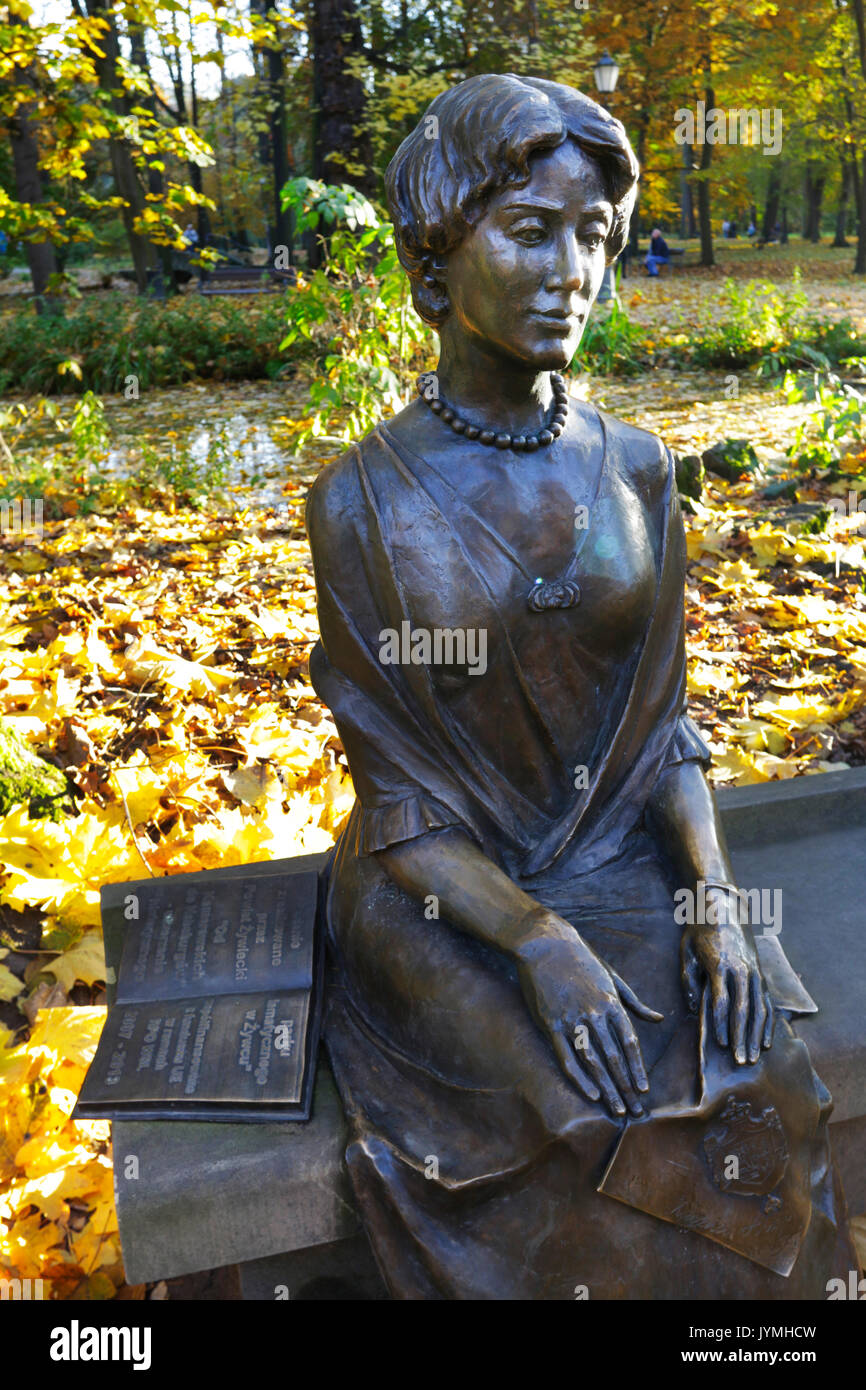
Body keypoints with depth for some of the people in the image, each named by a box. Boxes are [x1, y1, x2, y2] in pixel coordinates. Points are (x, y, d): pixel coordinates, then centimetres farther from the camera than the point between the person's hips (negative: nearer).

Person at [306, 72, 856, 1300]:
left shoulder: (634, 471, 0)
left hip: (624, 864, 4)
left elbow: (663, 723, 2)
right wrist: (537, 942, -22)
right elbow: (396, 796, -10)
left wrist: (716, 898, -13)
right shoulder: (362, 499, -11)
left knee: (762, 1090, -15)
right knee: (602, 1135, -22)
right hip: (445, 894, -3)